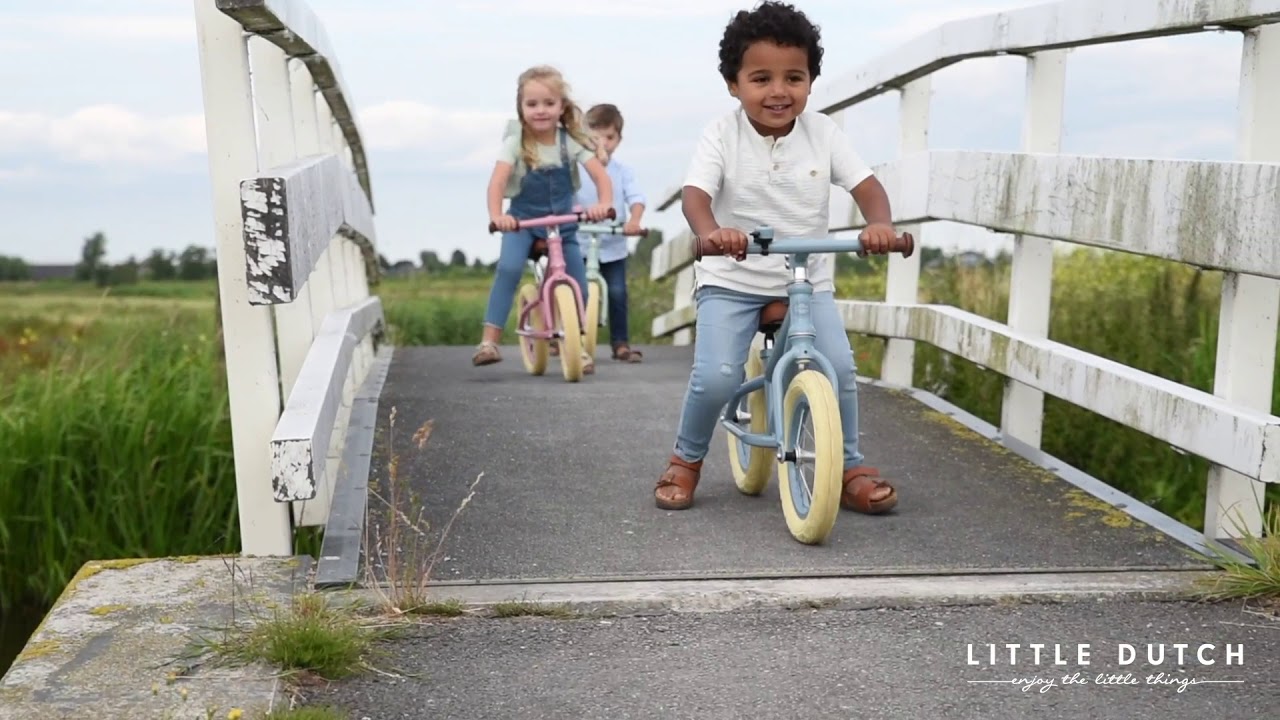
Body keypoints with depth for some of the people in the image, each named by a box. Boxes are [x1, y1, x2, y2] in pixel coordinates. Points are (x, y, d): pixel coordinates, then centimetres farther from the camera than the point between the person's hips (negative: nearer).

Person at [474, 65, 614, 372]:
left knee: (578, 282, -5)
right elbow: (497, 182, -27)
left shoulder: (571, 141, -10)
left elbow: (601, 176, -20)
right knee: (509, 267, -28)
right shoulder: (514, 143, -14)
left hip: (562, 221, 2)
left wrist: (603, 204, -41)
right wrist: (496, 215, -47)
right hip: (523, 220, -2)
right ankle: (489, 341, -26)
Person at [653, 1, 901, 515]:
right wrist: (712, 232, -45)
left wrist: (879, 223, -30)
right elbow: (695, 195, -22)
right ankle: (686, 459, 11)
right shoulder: (721, 136, -10)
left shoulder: (824, 133, -3)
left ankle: (849, 467, 10)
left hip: (808, 281, 2)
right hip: (731, 281, -2)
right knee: (715, 377, -18)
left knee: (838, 369, -15)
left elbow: (867, 186, -7)